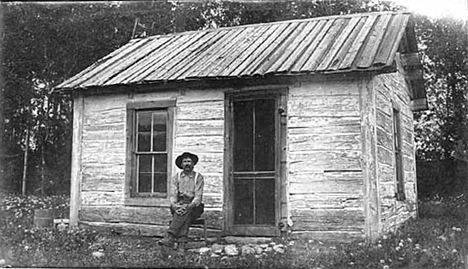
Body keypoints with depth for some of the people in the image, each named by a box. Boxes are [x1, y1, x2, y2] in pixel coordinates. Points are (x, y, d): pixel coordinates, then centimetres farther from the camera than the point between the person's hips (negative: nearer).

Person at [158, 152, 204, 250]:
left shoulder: (198, 177, 3)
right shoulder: (176, 177, 10)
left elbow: (198, 197, -7)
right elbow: (173, 195, 0)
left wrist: (190, 206, -28)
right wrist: (174, 205, -23)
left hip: (194, 207, -1)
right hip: (178, 206, 1)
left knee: (187, 212, -35)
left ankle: (169, 237, -47)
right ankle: (182, 243, -47)